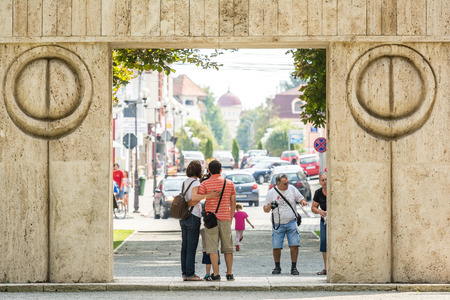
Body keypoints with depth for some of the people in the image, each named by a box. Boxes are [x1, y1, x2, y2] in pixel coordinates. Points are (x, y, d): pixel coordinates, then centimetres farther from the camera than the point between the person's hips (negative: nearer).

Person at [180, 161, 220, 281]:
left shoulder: (185, 182, 11)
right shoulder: (195, 183, -12)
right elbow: (194, 197, -29)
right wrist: (209, 196, -33)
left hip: (183, 217, 8)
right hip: (193, 216, -8)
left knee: (185, 246, 10)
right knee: (191, 247, -5)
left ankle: (184, 273, 11)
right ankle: (190, 274, -5)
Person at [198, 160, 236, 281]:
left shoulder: (204, 184, -4)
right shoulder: (229, 183, 6)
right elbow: (233, 203, 9)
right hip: (225, 219, 2)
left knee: (212, 248, -1)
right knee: (227, 247, 10)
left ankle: (216, 274, -6)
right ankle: (229, 274, 10)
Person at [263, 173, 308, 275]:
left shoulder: (292, 189, 2)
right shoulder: (271, 193, -2)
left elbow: (301, 198, 12)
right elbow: (265, 209, 2)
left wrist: (303, 201, -12)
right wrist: (269, 207, -22)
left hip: (291, 223, 1)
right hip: (277, 224, -1)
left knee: (294, 245, -9)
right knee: (276, 247, -2)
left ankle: (294, 267, 1)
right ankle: (277, 267, 17)